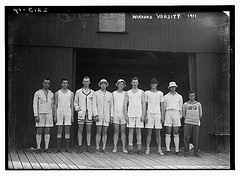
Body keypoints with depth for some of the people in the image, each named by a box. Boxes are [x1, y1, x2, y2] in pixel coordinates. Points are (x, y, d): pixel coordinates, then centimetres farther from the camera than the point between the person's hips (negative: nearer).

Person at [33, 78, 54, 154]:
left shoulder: (51, 94, 10)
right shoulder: (37, 93, -1)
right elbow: (35, 105, -4)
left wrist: (52, 115, 9)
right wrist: (36, 116, -12)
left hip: (49, 114, 3)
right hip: (40, 114, -3)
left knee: (47, 131, 3)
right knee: (39, 131, -1)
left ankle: (46, 148, 7)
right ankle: (38, 148, 6)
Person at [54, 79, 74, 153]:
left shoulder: (71, 93, 8)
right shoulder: (57, 93, 6)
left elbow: (72, 105, 7)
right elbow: (55, 105, 5)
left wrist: (72, 116, 1)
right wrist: (55, 116, -3)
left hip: (68, 113, 1)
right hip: (59, 112, -1)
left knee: (67, 131, 2)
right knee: (59, 131, 0)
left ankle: (67, 147, 8)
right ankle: (58, 147, 6)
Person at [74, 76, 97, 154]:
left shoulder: (92, 92, 10)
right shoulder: (78, 92, 7)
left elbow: (93, 104, 9)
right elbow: (75, 102, 12)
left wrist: (95, 114, 4)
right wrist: (77, 107, -6)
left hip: (89, 113, 1)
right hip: (81, 113, -1)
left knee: (88, 130, 4)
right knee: (80, 130, 0)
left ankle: (88, 147, 10)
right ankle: (80, 147, 7)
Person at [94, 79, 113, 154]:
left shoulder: (110, 94, 11)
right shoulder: (96, 93, 3)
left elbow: (111, 106, 11)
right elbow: (94, 105, -1)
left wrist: (111, 116, 4)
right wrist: (96, 115, -10)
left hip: (107, 116, 3)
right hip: (99, 115, -2)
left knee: (105, 132, 3)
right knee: (99, 131, -4)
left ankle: (104, 148, 8)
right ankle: (97, 148, 2)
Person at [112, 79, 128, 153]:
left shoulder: (125, 94, 6)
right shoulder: (113, 93, 8)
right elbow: (111, 104, 8)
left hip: (123, 114, 0)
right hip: (115, 114, 0)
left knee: (123, 131, 2)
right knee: (116, 131, 0)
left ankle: (124, 148, 6)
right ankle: (115, 147, 4)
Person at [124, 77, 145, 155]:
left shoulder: (141, 92, 7)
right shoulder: (128, 93, 7)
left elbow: (143, 104, 3)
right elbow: (125, 104, 5)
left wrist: (143, 115, -5)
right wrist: (126, 115, -4)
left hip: (139, 115, 0)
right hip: (130, 115, 0)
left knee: (139, 131, 3)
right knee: (131, 131, 1)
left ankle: (139, 149, 8)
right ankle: (130, 149, 6)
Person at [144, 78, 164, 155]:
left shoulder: (160, 93, 11)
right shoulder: (147, 93, 7)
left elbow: (162, 105, 10)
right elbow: (145, 105, 7)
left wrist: (162, 116, 3)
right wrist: (145, 115, -1)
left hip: (158, 114, 1)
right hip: (149, 114, -1)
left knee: (158, 133, 3)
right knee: (149, 132, -1)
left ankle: (159, 149, 7)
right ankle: (147, 149, 5)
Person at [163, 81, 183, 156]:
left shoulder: (179, 97, 10)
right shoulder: (166, 97, 8)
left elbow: (180, 108, 11)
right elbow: (164, 108, 9)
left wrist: (180, 117, 4)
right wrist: (163, 117, 1)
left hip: (176, 114, 1)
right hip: (168, 114, -1)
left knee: (176, 133, 0)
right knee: (168, 133, -3)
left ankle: (177, 150, 4)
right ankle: (167, 150, 0)